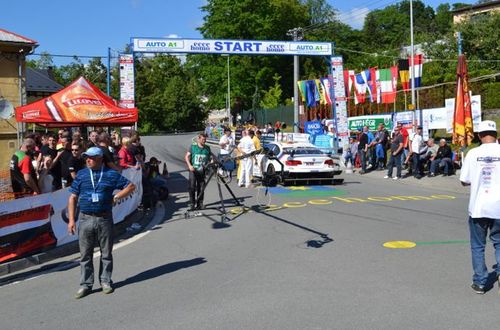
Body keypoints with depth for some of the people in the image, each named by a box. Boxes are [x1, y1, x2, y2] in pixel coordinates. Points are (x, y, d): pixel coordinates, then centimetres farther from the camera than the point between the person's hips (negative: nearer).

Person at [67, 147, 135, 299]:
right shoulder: (81, 175, 5)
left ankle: (106, 282, 21)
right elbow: (73, 198, 6)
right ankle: (85, 284, 15)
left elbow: (131, 186, 6)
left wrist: (115, 197, -3)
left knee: (106, 253, 8)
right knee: (85, 254, 5)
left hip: (105, 219, -1)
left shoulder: (111, 174, 1)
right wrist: (71, 219, -1)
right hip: (85, 219, 1)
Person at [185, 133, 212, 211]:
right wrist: (189, 165, -16)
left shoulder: (207, 148, 8)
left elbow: (210, 158, 15)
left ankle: (199, 204, 15)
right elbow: (187, 156, -1)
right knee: (192, 187, -8)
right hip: (193, 170, -2)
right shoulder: (192, 147, 1)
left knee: (201, 188, 5)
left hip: (202, 171, 3)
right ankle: (191, 204, -3)